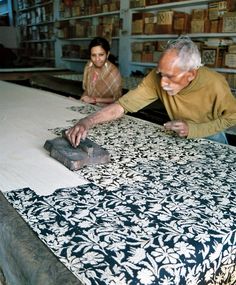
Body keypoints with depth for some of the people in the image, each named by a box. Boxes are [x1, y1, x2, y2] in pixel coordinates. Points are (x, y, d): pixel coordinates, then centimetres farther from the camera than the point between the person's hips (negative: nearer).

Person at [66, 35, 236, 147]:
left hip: (210, 137, 0)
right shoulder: (158, 78, -25)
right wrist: (88, 121, -43)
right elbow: (122, 106, -27)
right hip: (179, 136, 1)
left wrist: (192, 129, -27)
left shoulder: (215, 85, -29)